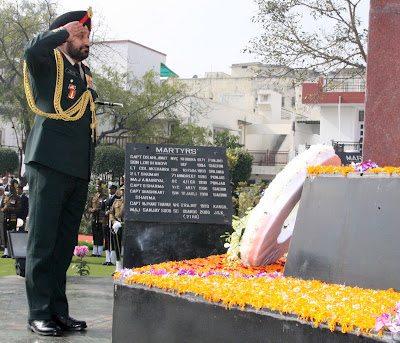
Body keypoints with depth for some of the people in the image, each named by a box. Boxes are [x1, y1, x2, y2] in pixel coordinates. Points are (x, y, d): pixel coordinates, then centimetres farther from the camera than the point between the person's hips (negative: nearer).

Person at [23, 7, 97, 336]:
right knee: (42, 242, -4)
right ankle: (39, 313, 1)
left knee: (65, 244, 10)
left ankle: (58, 310, 17)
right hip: (50, 164, -7)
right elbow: (32, 50, -25)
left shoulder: (85, 73, 22)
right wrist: (64, 31, -9)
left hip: (79, 170, 8)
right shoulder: (49, 63, 0)